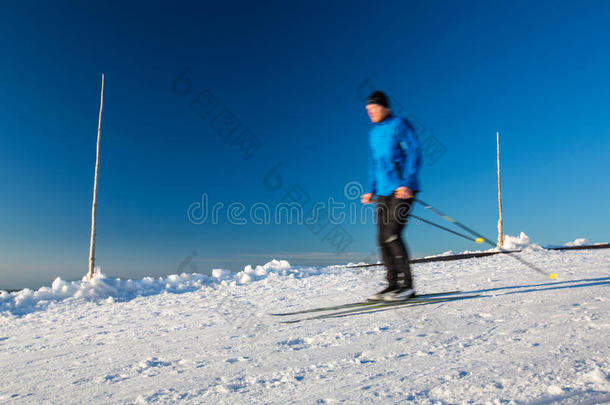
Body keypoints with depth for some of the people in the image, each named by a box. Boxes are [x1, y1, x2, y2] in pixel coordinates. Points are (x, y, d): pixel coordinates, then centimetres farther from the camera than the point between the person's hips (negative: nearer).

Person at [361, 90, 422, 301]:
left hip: (402, 190, -7)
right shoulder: (373, 133, 19)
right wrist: (371, 190, 18)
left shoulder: (399, 125, -3)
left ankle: (406, 286, -5)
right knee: (383, 239, 3)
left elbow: (414, 153, -10)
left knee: (392, 235, -14)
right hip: (383, 191, 8)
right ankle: (393, 284, 11)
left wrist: (407, 183, -19)